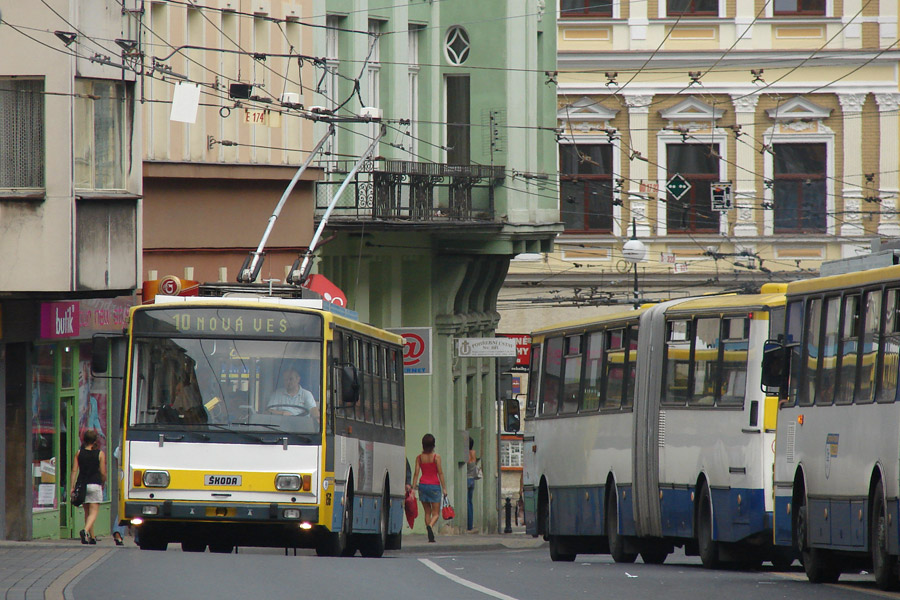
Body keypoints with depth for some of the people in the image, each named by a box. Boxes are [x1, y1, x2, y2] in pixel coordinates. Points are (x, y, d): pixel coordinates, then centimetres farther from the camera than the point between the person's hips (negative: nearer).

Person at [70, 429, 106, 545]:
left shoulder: (79, 453, 4)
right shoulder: (100, 454, -4)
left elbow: (74, 471, -2)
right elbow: (103, 473, -4)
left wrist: (72, 487, -3)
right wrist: (103, 484, 14)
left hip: (83, 484, 3)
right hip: (95, 485, -3)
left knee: (87, 512, 15)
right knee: (93, 512, -6)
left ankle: (92, 537, 20)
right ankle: (85, 530, -30)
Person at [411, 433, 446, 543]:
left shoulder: (419, 457, 1)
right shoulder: (436, 457, -7)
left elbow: (416, 473, -2)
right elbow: (440, 473, -8)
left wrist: (413, 487, 0)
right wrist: (444, 488, -2)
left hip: (423, 485, 3)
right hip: (434, 485, -3)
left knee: (427, 512, 13)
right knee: (436, 513, 2)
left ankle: (430, 536, 9)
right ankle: (430, 526, -29)